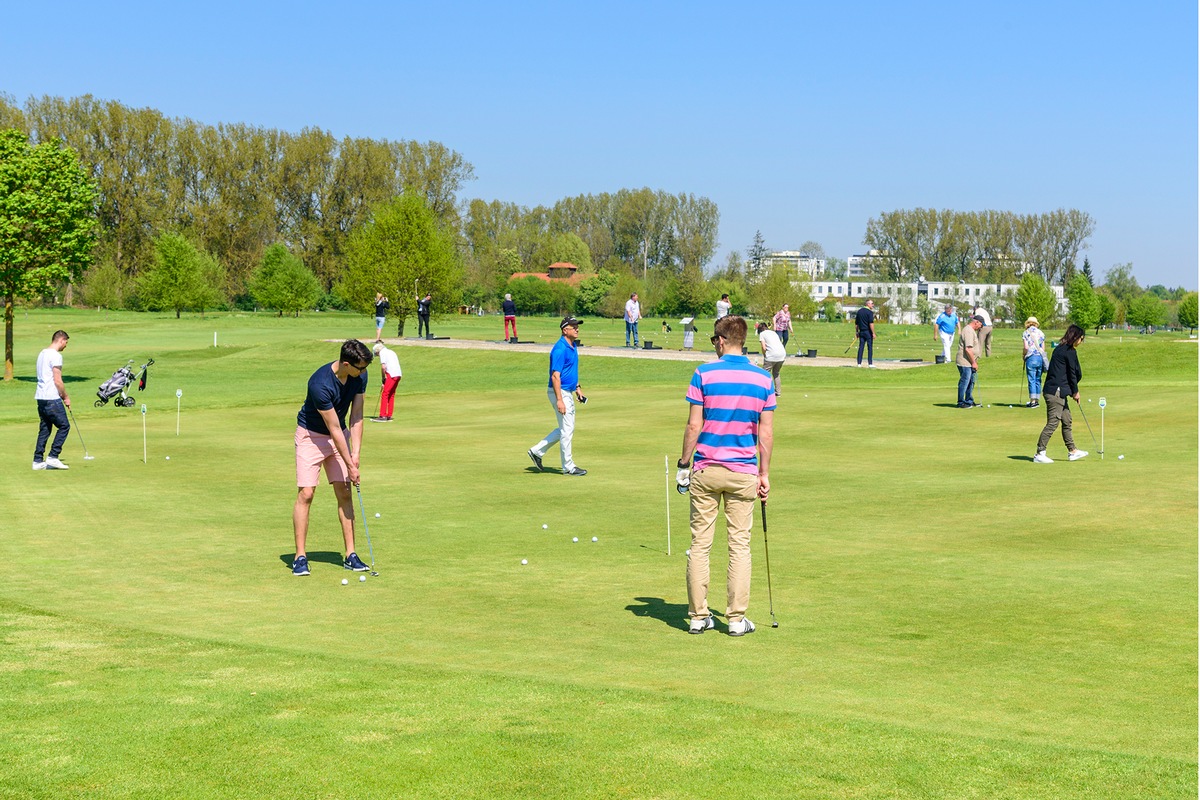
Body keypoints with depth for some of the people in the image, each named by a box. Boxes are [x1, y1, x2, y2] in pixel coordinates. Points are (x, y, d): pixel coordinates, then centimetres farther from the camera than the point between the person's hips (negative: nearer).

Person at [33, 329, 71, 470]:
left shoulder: (42, 354, 16)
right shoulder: (56, 356, -13)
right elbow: (57, 381, -17)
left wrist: (62, 395, 21)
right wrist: (66, 397, -5)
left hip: (40, 398, 9)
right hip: (52, 398, -9)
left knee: (44, 429, 11)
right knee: (64, 426, -1)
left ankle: (38, 461, 9)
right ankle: (52, 457, -4)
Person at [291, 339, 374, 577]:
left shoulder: (359, 377, -12)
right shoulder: (321, 384, -32)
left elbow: (356, 416, -5)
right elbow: (334, 428, -26)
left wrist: (356, 453, -13)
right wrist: (350, 465, -20)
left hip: (339, 435, 6)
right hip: (311, 435, -6)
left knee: (344, 493, 2)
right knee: (306, 493, -11)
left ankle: (350, 554, 4)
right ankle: (300, 557, -7)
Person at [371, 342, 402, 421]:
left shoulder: (382, 352, 0)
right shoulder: (390, 351, 26)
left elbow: (383, 367, -10)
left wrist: (383, 379, -1)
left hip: (392, 375, -9)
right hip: (398, 374, 9)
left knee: (384, 394, -7)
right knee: (391, 395, 15)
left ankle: (382, 416, -10)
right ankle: (389, 416, 18)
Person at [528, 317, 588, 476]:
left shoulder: (573, 345, 10)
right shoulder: (560, 349, -20)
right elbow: (555, 376, -23)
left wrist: (578, 388, 20)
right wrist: (559, 400, -26)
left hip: (568, 392, 10)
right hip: (559, 392, -10)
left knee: (567, 428, 16)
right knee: (567, 429, -3)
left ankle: (537, 451, 23)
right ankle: (568, 467, 7)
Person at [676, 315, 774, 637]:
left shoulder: (703, 374, -7)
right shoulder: (763, 379, 1)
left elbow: (694, 426, -8)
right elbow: (766, 433, 1)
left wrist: (684, 464, 2)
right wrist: (764, 474, 8)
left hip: (706, 471, -1)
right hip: (744, 473, 1)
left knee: (700, 544, 6)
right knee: (740, 545, 6)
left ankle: (698, 616, 9)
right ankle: (736, 618, 6)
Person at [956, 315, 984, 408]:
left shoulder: (971, 330, 16)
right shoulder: (968, 331, -19)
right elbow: (968, 349, -24)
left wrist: (974, 362, 22)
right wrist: (974, 362, -18)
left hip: (969, 363, 11)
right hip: (965, 363, -11)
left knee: (970, 382, 16)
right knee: (964, 382, -5)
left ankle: (969, 401, 25)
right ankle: (961, 403, 0)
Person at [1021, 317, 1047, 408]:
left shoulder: (1025, 333, 0)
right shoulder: (1041, 333, 12)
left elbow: (1026, 347, -8)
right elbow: (1043, 348, 11)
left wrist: (1023, 355, 9)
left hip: (1031, 357, -5)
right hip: (1041, 357, 5)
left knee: (1031, 380, -4)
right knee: (1038, 380, 10)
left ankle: (1032, 401, -8)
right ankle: (1036, 400, 12)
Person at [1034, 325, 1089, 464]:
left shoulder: (1061, 348, 16)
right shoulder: (1069, 351, -13)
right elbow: (1072, 373, -9)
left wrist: (1073, 391, 17)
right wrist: (1075, 392, 3)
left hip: (1058, 391, 10)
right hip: (1056, 391, -10)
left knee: (1066, 420, 16)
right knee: (1053, 422, -9)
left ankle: (1072, 451, 24)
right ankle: (1039, 454, -8)